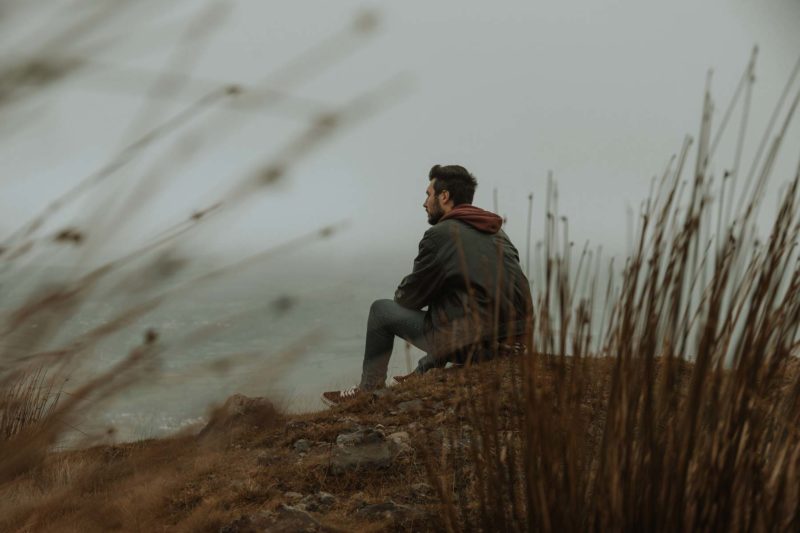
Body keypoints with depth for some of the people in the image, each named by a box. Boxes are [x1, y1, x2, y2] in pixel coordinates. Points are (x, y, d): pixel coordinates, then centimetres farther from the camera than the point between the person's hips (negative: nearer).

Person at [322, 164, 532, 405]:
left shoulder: (441, 234, -9)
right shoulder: (497, 233, 13)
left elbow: (408, 297, -2)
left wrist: (401, 295, 22)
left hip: (471, 345, -7)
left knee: (382, 310, 10)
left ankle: (369, 391, 25)